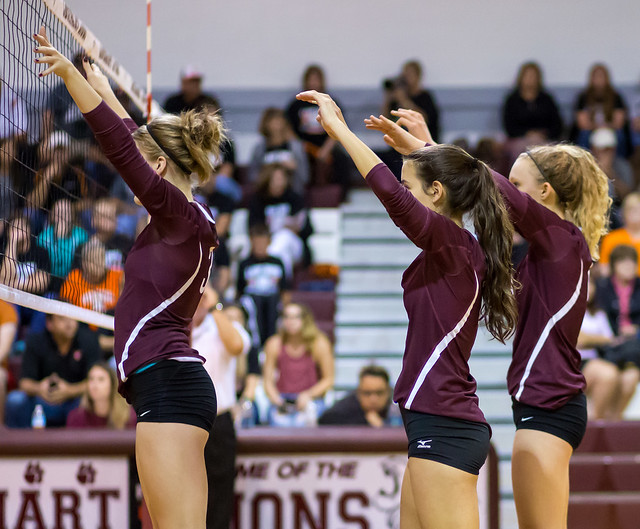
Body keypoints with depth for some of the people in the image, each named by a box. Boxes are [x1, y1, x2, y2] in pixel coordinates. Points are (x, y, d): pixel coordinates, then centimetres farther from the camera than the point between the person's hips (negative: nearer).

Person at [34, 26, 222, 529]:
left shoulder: (183, 214, -6)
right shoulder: (182, 221, 18)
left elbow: (121, 148, -15)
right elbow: (138, 144, 31)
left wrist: (70, 74, -16)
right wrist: (103, 90, 43)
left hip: (168, 386, -10)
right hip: (174, 387, 10)